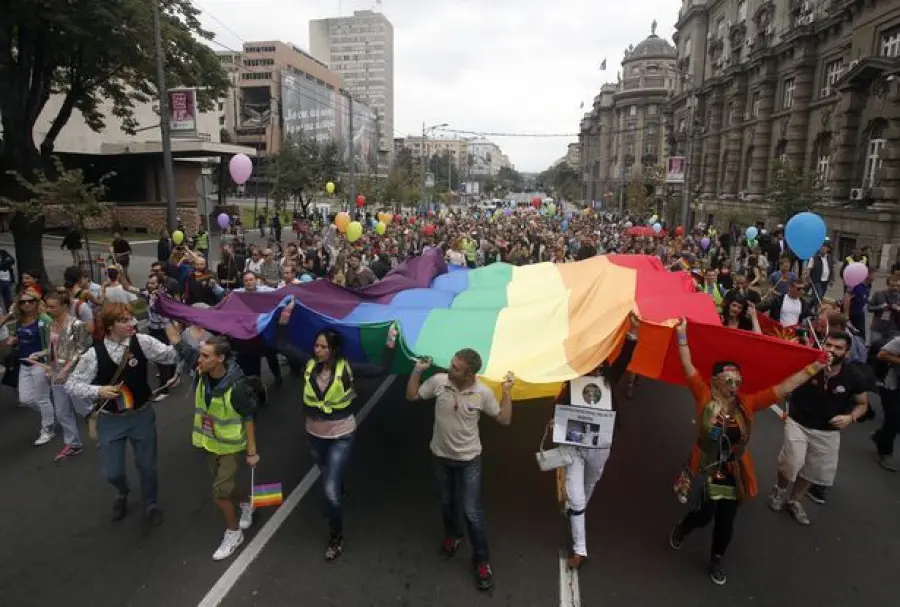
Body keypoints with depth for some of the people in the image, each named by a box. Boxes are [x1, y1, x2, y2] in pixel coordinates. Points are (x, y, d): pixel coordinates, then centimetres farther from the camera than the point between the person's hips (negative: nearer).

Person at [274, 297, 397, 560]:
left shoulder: (347, 368, -19)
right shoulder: (309, 363, -10)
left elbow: (380, 369, -19)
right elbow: (282, 344, -5)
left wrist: (391, 342, -24)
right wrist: (286, 315, -11)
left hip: (341, 436, -4)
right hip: (315, 435, 5)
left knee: (330, 488, -6)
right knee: (330, 480, 28)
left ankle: (336, 537, 17)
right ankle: (340, 497, 62)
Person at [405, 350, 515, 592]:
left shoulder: (482, 392, -20)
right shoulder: (438, 381, -17)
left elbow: (504, 420, -10)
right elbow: (411, 396, -3)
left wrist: (507, 392, -20)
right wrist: (418, 370, -16)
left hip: (469, 460, -3)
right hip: (441, 456, 3)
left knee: (472, 511, 0)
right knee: (447, 502, 24)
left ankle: (482, 560, 22)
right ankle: (452, 535, 54)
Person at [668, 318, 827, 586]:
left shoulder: (747, 404, -6)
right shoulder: (704, 398, -14)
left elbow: (783, 388, -8)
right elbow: (688, 368, -18)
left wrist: (814, 368, -13)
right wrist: (682, 337, -22)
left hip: (734, 474, 3)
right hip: (706, 471, -3)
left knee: (726, 520, 12)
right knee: (704, 515, 5)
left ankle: (716, 560, 38)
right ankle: (682, 527, 41)